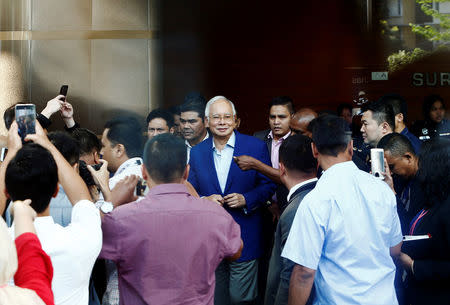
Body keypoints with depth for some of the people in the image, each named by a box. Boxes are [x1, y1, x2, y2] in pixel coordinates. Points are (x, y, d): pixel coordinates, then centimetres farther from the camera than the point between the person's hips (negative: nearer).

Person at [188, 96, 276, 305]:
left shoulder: (256, 147, -3)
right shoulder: (197, 152, 5)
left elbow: (269, 185, 0)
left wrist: (245, 200, -16)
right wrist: (205, 200, -13)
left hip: (244, 238, -3)